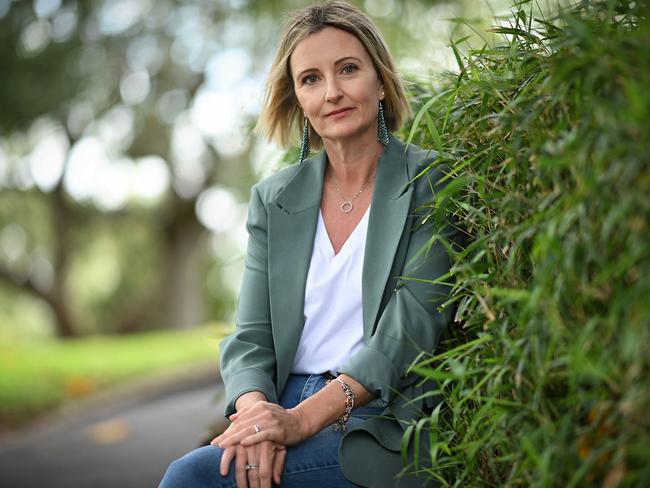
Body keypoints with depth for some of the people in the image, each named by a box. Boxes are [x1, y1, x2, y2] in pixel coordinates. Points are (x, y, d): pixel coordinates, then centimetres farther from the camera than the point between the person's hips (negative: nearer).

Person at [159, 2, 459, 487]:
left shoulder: (433, 183, 0)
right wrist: (255, 409, -16)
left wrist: (303, 418, -20)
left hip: (381, 429, -4)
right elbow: (251, 336, 8)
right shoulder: (273, 198, 13)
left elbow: (412, 326, -10)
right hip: (284, 414, 4)